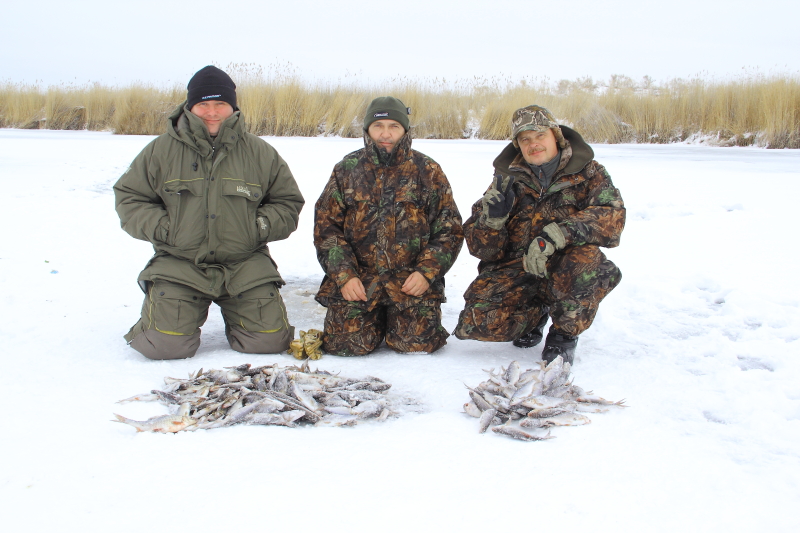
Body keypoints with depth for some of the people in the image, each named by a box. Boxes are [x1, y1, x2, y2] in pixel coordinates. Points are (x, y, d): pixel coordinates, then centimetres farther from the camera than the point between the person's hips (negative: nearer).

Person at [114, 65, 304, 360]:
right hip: (179, 262, -1)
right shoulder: (161, 150, 3)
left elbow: (287, 202, 14)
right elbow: (129, 198, 8)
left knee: (269, 341, -10)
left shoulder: (260, 153, 6)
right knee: (166, 345, -16)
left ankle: (237, 313, 25)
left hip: (244, 262, 1)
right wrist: (162, 228, -8)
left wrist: (260, 227, -5)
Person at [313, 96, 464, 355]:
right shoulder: (347, 169, 6)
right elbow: (325, 226, 4)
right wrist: (344, 275, -9)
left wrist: (427, 272, -10)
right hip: (358, 278, 1)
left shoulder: (427, 171, 5)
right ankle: (378, 319, 19)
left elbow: (449, 229, 4)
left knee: (415, 342, -16)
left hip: (411, 280, 0)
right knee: (346, 343, -14)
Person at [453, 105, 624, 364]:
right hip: (515, 272, 2)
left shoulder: (589, 173, 0)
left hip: (563, 272, -2)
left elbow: (612, 216, -21)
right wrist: (492, 215, -22)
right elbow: (483, 250, 0)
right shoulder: (508, 180, 4)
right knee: (477, 322, -22)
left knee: (584, 259, -35)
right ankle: (536, 313, 12)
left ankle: (565, 333, -6)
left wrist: (555, 235, -35)